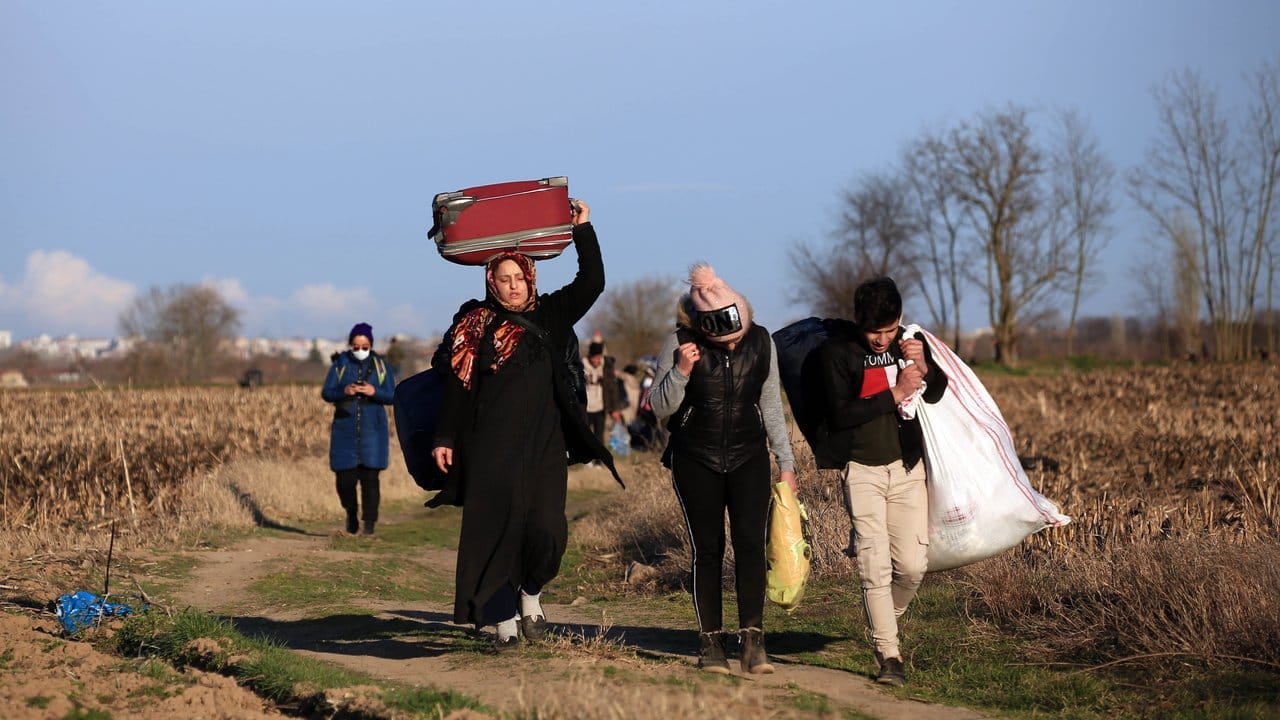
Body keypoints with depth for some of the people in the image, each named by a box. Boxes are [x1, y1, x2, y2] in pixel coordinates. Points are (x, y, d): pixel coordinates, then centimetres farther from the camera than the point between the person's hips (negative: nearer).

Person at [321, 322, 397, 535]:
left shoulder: (381, 365, 4)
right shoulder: (340, 364, 5)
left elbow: (392, 396, 0)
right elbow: (326, 392, 1)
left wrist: (374, 392, -19)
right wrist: (344, 391, -19)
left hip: (372, 431, -1)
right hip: (345, 429, 1)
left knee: (370, 478, -8)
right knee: (345, 479, 1)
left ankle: (369, 523, -1)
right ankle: (351, 514, 27)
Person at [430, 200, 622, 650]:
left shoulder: (550, 316, 10)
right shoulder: (473, 324, 5)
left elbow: (592, 283, 3)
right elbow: (456, 385, 4)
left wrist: (583, 229, 0)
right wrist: (444, 439, 0)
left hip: (544, 446, 1)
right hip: (491, 448, -1)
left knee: (547, 530, -10)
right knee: (495, 529, -2)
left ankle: (530, 594, 17)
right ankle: (503, 617, 8)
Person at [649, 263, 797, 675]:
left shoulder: (760, 342, -1)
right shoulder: (681, 343, -10)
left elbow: (771, 407, 9)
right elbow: (659, 408, -6)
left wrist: (786, 463, 9)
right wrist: (680, 373, -23)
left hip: (748, 458, 2)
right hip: (696, 462, -2)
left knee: (750, 543, -10)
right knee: (707, 549, -1)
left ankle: (752, 640, -10)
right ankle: (711, 643, 5)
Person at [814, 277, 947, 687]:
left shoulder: (909, 342, 4)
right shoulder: (837, 352, -9)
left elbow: (936, 395, 14)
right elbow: (839, 414, -17)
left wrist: (924, 367, -8)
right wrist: (894, 394, -18)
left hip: (908, 468, 3)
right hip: (863, 471, -3)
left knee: (912, 564, -2)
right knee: (875, 567, -9)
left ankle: (884, 622, 26)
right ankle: (888, 655, -4)